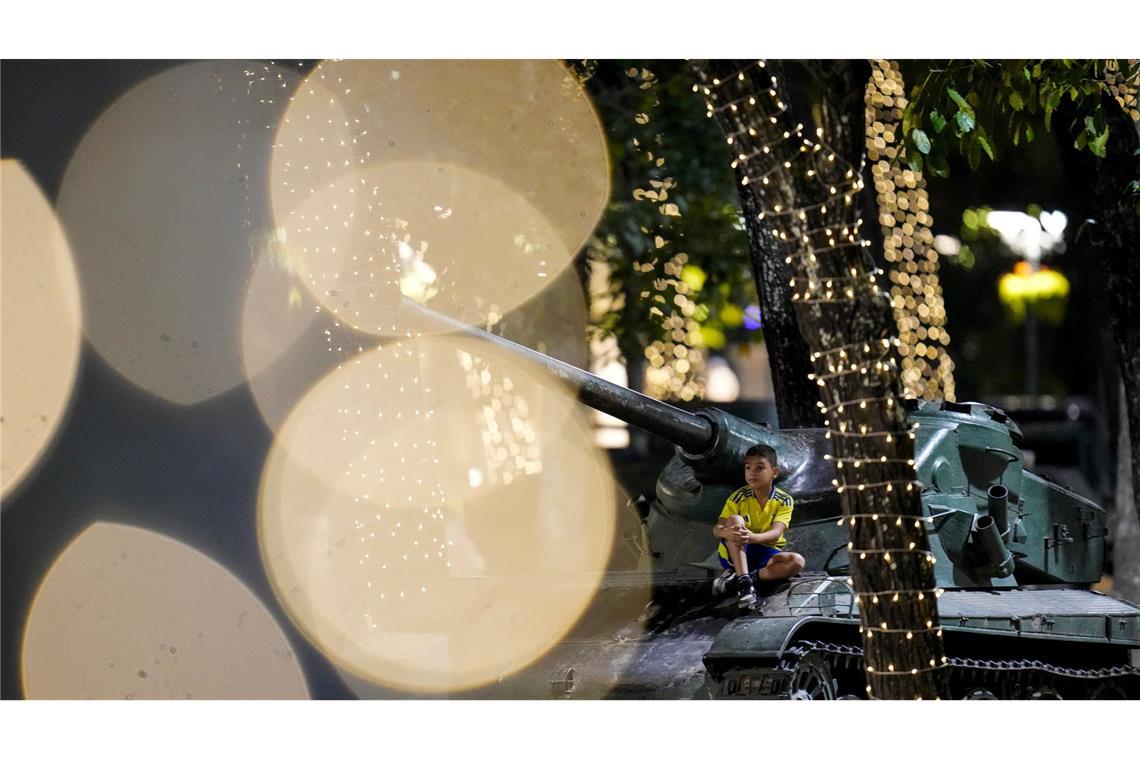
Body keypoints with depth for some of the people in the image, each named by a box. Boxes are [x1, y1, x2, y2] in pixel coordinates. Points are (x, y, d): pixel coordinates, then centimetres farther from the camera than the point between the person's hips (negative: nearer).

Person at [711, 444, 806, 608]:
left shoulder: (784, 501, -8)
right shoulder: (739, 497, -7)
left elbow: (776, 532, -23)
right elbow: (717, 528, -16)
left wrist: (753, 537, -46)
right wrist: (726, 533, -42)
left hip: (766, 554, 1)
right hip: (736, 554, -1)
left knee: (797, 561, -28)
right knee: (735, 520, -28)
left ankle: (735, 578, -26)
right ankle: (743, 580, -39)